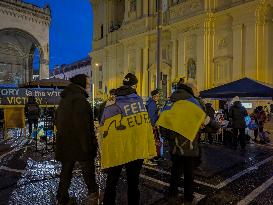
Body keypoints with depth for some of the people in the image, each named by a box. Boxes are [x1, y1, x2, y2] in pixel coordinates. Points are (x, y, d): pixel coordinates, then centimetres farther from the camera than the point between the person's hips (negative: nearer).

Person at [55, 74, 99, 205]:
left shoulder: (64, 99, 12)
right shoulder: (79, 99, -19)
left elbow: (58, 122, 20)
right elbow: (82, 126, -25)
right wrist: (88, 145, -20)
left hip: (64, 144, 8)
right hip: (79, 144, -8)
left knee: (66, 171, 17)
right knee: (88, 171, 11)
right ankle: (93, 194, 29)